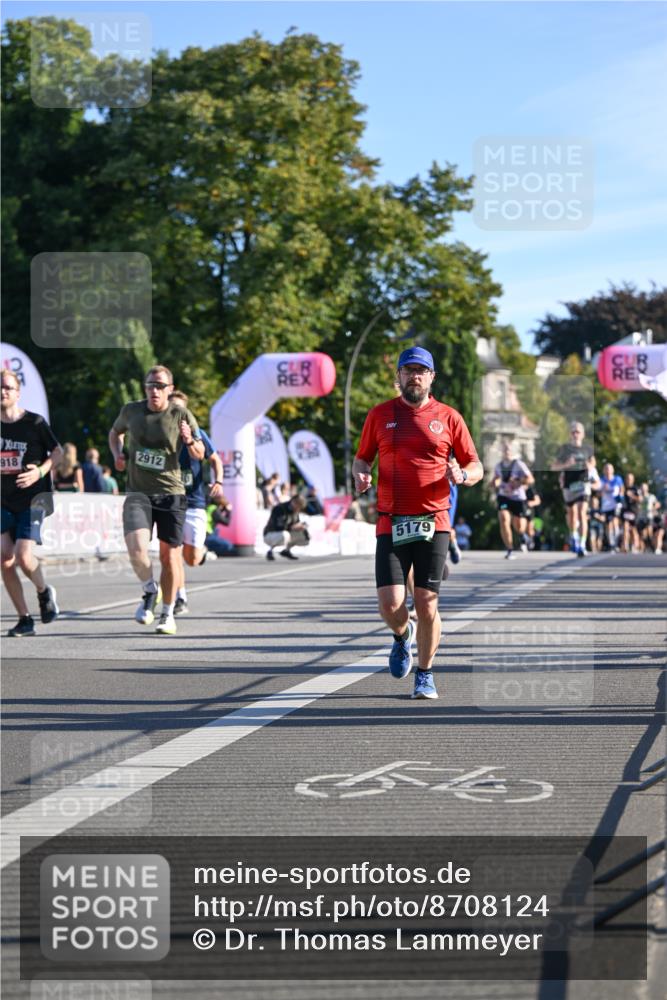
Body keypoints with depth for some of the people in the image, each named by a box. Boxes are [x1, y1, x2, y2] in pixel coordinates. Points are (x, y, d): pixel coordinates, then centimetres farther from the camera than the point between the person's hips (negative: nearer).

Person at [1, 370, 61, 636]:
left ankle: (44, 592, 17)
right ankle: (24, 620, 5)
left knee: (24, 556, -16)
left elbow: (58, 451, 2)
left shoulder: (35, 422, -6)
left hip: (32, 499, -4)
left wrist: (40, 471, -14)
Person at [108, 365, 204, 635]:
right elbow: (115, 432, 25)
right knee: (136, 547, -21)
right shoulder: (131, 410, 3)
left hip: (170, 493, 0)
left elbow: (200, 454, 4)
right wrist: (117, 454, 5)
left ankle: (168, 615, 21)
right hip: (137, 493, 1)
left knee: (170, 556, 4)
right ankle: (149, 591, 9)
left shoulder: (181, 416, -3)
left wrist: (190, 441, -18)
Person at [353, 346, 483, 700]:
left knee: (427, 605, -3)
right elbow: (362, 457, 18)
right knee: (390, 605, -9)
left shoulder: (448, 417, 6)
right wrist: (361, 474, -5)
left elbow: (476, 467, 10)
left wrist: (461, 475, -13)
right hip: (391, 524, 1)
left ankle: (425, 676, 15)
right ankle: (402, 635, 27)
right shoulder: (380, 415, 9)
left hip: (433, 523, -1)